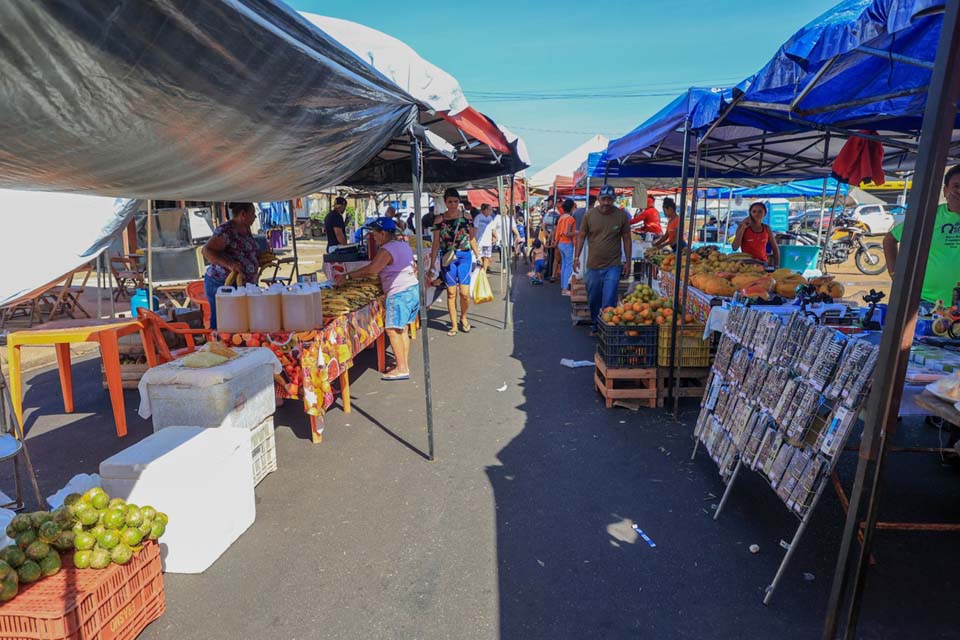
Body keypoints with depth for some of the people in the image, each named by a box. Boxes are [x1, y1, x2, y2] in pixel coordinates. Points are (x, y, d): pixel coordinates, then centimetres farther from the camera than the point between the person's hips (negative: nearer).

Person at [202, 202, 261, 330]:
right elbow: (207, 251, -22)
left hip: (243, 284, 8)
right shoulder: (226, 231, -14)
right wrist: (229, 264, -33)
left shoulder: (246, 229, 12)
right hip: (221, 284, -8)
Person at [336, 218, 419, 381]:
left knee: (393, 330, -6)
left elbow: (371, 270, -24)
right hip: (413, 289, 10)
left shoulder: (387, 250, -15)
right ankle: (404, 365, 15)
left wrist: (346, 276, -19)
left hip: (399, 294, -10)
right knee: (402, 329, 12)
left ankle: (402, 369, -5)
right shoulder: (405, 245, 14)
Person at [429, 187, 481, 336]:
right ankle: (453, 324, 18)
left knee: (465, 292, -6)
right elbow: (436, 243, 2)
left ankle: (463, 317, 23)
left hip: (464, 256, 0)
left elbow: (472, 239, 9)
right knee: (451, 292, 4)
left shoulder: (466, 217, 2)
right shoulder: (439, 220, -1)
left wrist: (478, 257, 6)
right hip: (447, 258, 0)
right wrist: (432, 264, 0)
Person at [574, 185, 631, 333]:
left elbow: (627, 239, 5)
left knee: (608, 302, -9)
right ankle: (595, 325, 32)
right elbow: (581, 236, 6)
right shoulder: (589, 214, 0)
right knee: (593, 300, 14)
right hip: (593, 265, 2)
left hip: (613, 266, -2)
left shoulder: (622, 215, -2)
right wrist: (576, 256, -2)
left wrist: (628, 262, 3)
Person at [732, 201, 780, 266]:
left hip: (763, 263, 3)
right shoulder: (742, 227, 0)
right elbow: (735, 248, -11)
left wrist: (776, 266, 5)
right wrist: (743, 228, -12)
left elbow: (775, 249, 15)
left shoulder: (766, 229, 8)